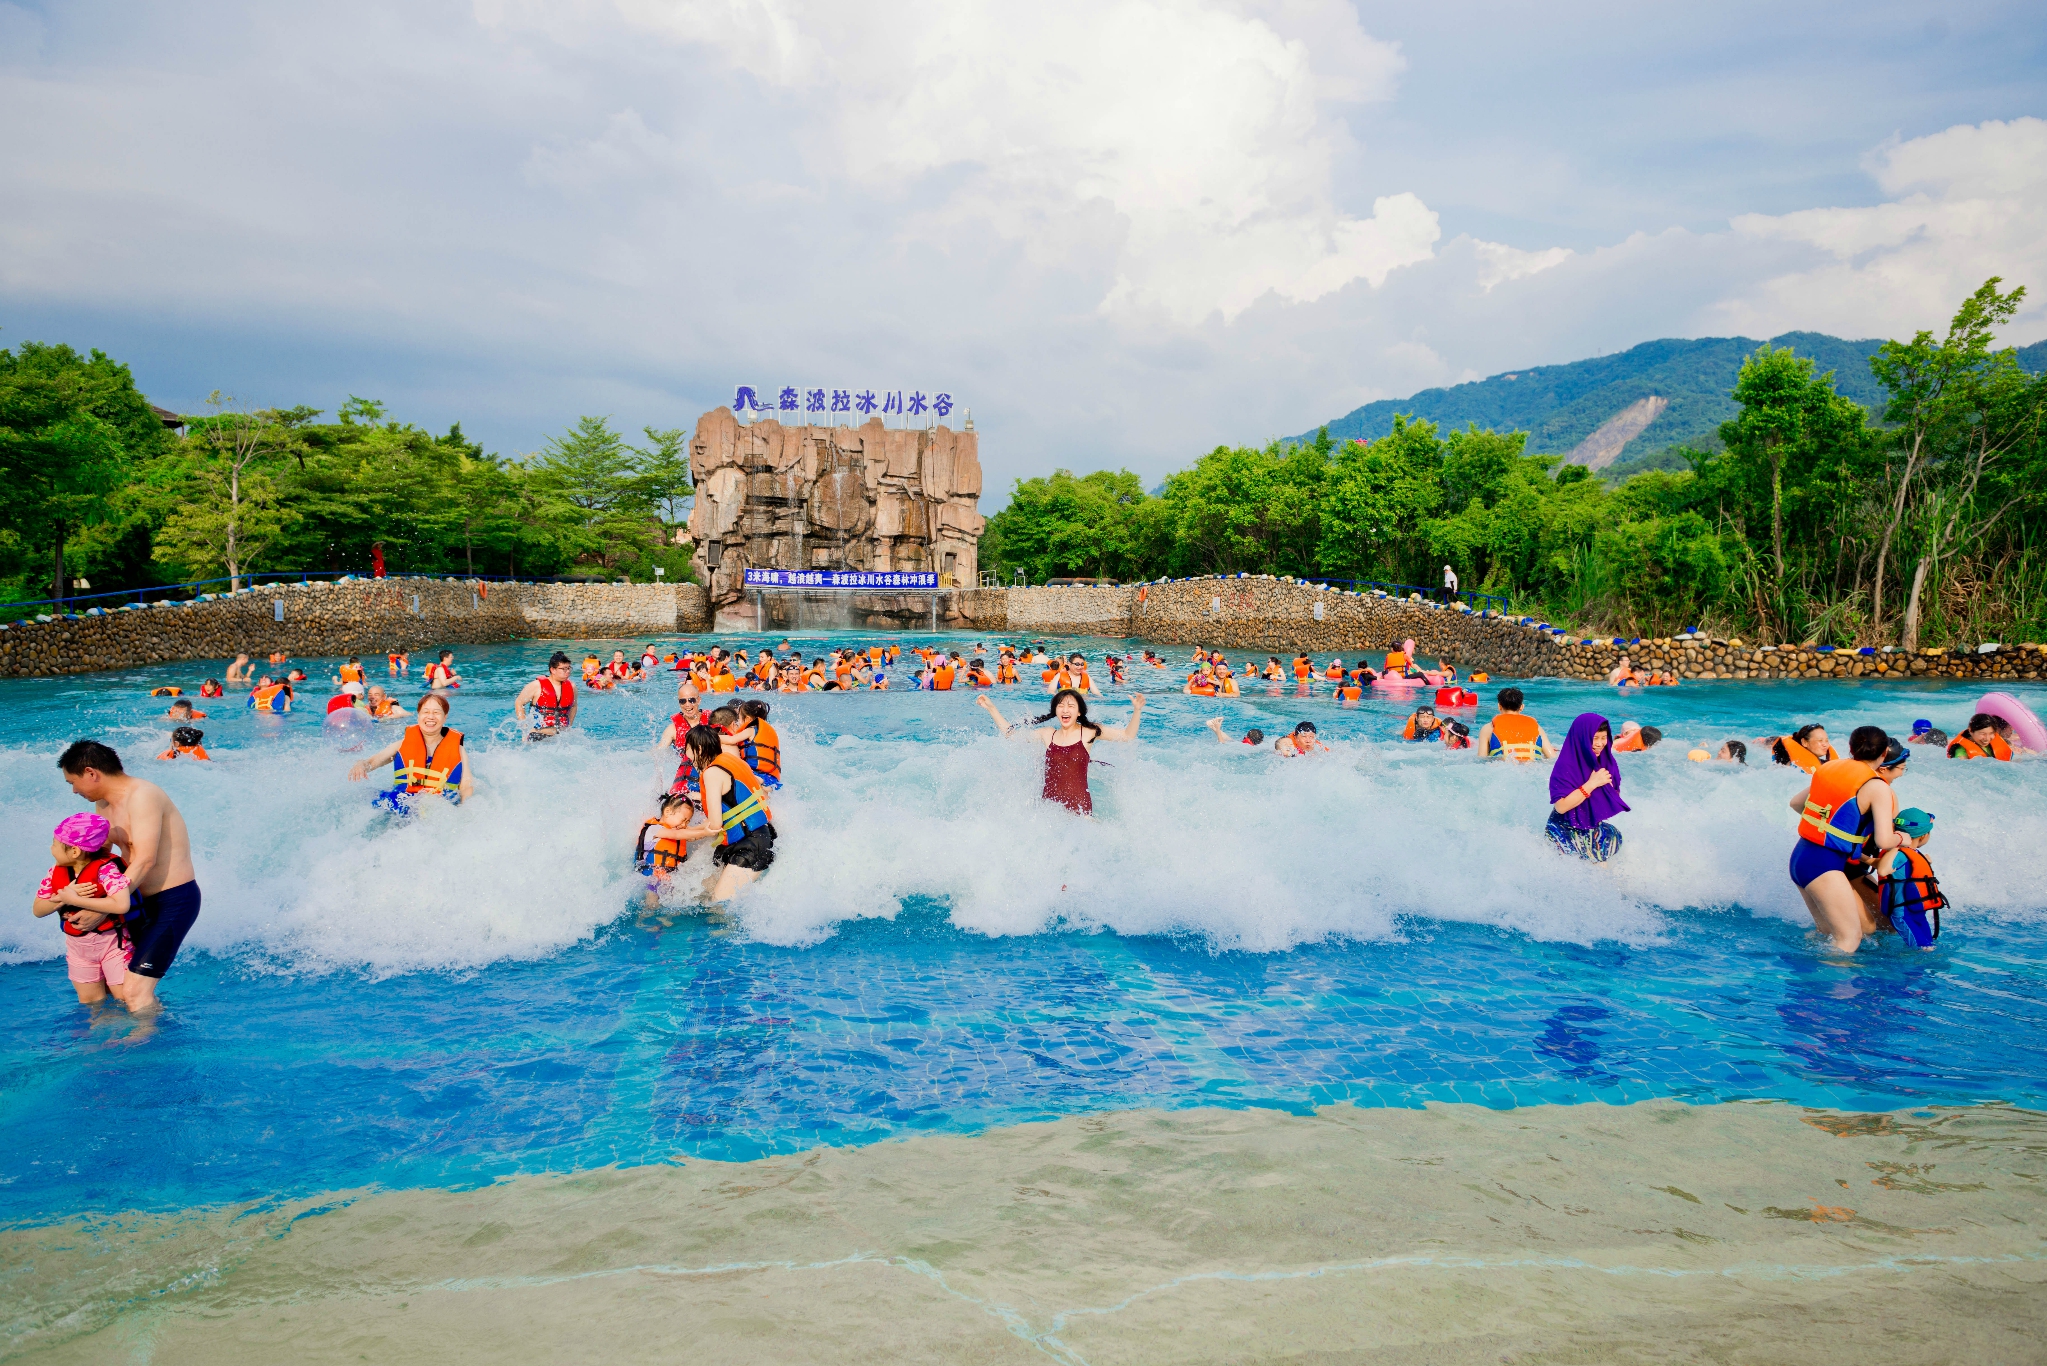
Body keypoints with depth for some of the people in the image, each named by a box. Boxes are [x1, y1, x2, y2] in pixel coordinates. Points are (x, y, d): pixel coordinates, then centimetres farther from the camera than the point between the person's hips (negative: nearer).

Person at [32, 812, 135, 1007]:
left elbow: (122, 904, -38)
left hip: (111, 942, -6)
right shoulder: (56, 872, -2)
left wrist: (74, 900, -30)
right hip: (78, 946, 7)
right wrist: (63, 897, -20)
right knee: (89, 1002, 15)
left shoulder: (105, 869, -23)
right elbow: (37, 910, 0)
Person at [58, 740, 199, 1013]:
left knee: (135, 992, -16)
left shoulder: (142, 796, -19)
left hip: (175, 901, -10)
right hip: (142, 899, 10)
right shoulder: (102, 804, 10)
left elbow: (145, 860, -27)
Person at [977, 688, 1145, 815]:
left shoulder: (1089, 732, 2)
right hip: (1049, 805, 2)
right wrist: (991, 708, 16)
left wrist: (1137, 711, -13)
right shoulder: (1047, 734, 9)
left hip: (1079, 806, -2)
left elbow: (1128, 735, 1)